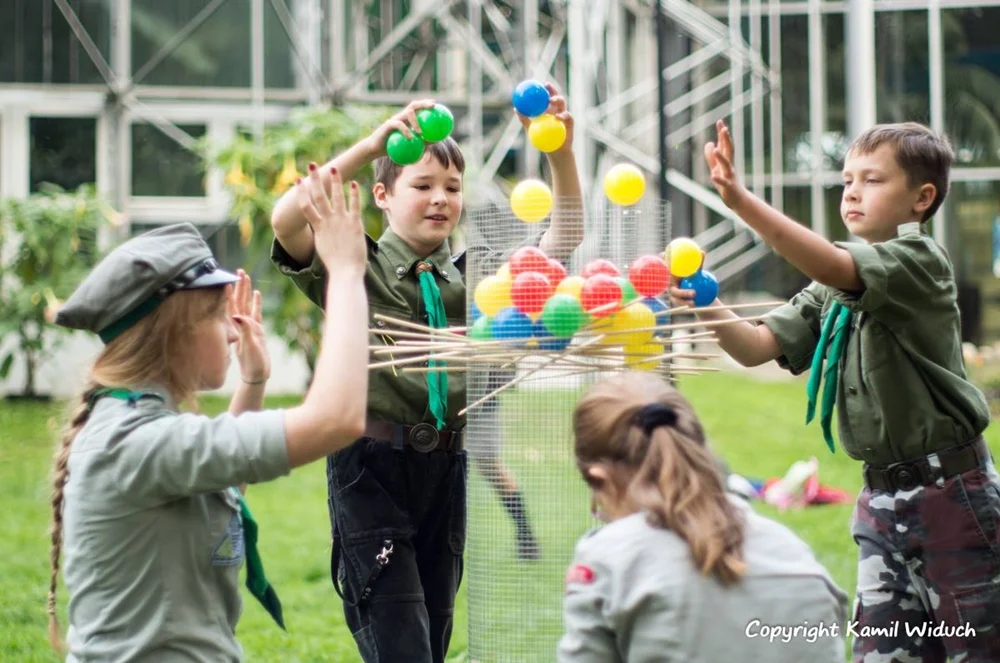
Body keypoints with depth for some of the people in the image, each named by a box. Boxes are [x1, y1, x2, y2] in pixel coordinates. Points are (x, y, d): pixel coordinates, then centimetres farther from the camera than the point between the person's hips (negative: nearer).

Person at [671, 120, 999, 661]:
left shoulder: (920, 259, -12)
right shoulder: (831, 290, 11)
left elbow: (830, 265, -30)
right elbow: (757, 347, 4)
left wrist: (740, 200, -39)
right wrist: (707, 309, -17)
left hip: (950, 490, -7)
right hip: (883, 496, 7)